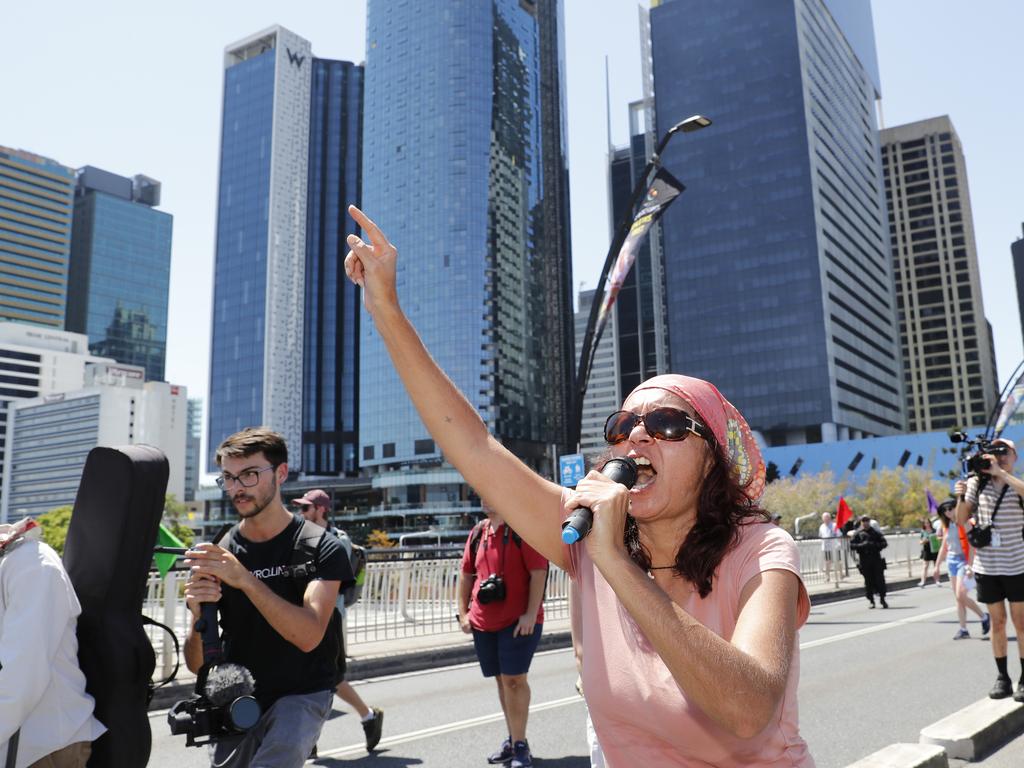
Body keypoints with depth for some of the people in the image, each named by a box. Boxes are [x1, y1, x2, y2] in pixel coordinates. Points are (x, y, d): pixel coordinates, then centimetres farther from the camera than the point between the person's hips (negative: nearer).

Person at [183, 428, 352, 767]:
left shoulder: (320, 547, -10)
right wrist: (199, 616, -23)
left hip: (301, 694, -5)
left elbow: (309, 636, -24)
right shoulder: (217, 554, -1)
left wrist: (243, 578, -32)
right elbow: (197, 664, -1)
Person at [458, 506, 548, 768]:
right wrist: (463, 612, 9)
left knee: (514, 679, -7)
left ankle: (520, 745, 5)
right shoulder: (478, 532, 8)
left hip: (519, 621, -6)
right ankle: (514, 740, 28)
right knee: (502, 679, 15)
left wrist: (531, 614, -19)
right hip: (483, 622, 6)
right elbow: (466, 573, 15)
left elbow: (538, 572, -16)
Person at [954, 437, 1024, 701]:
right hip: (986, 566, 2)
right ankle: (1002, 677, 16)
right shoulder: (977, 482, 0)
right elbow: (962, 521, 2)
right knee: (997, 621, 9)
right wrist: (960, 497, -15)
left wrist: (1001, 473, -29)